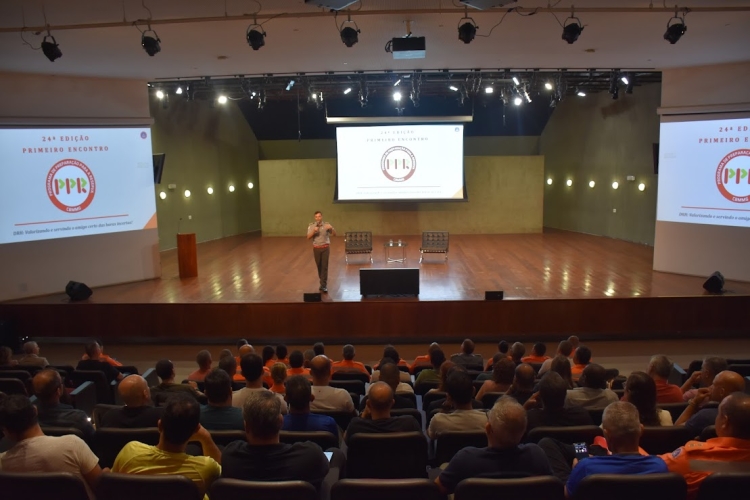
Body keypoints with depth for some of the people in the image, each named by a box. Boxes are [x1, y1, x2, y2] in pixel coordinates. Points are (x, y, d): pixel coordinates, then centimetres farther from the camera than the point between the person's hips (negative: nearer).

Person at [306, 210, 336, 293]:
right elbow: (308, 237, -9)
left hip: (325, 248, -2)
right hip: (316, 248, 2)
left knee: (324, 266, -5)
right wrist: (313, 231, -26)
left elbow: (334, 234, -10)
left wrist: (331, 228, -29)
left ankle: (324, 286, -5)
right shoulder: (311, 226, 0)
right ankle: (323, 282, 28)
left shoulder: (326, 225, -3)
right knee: (319, 266, 11)